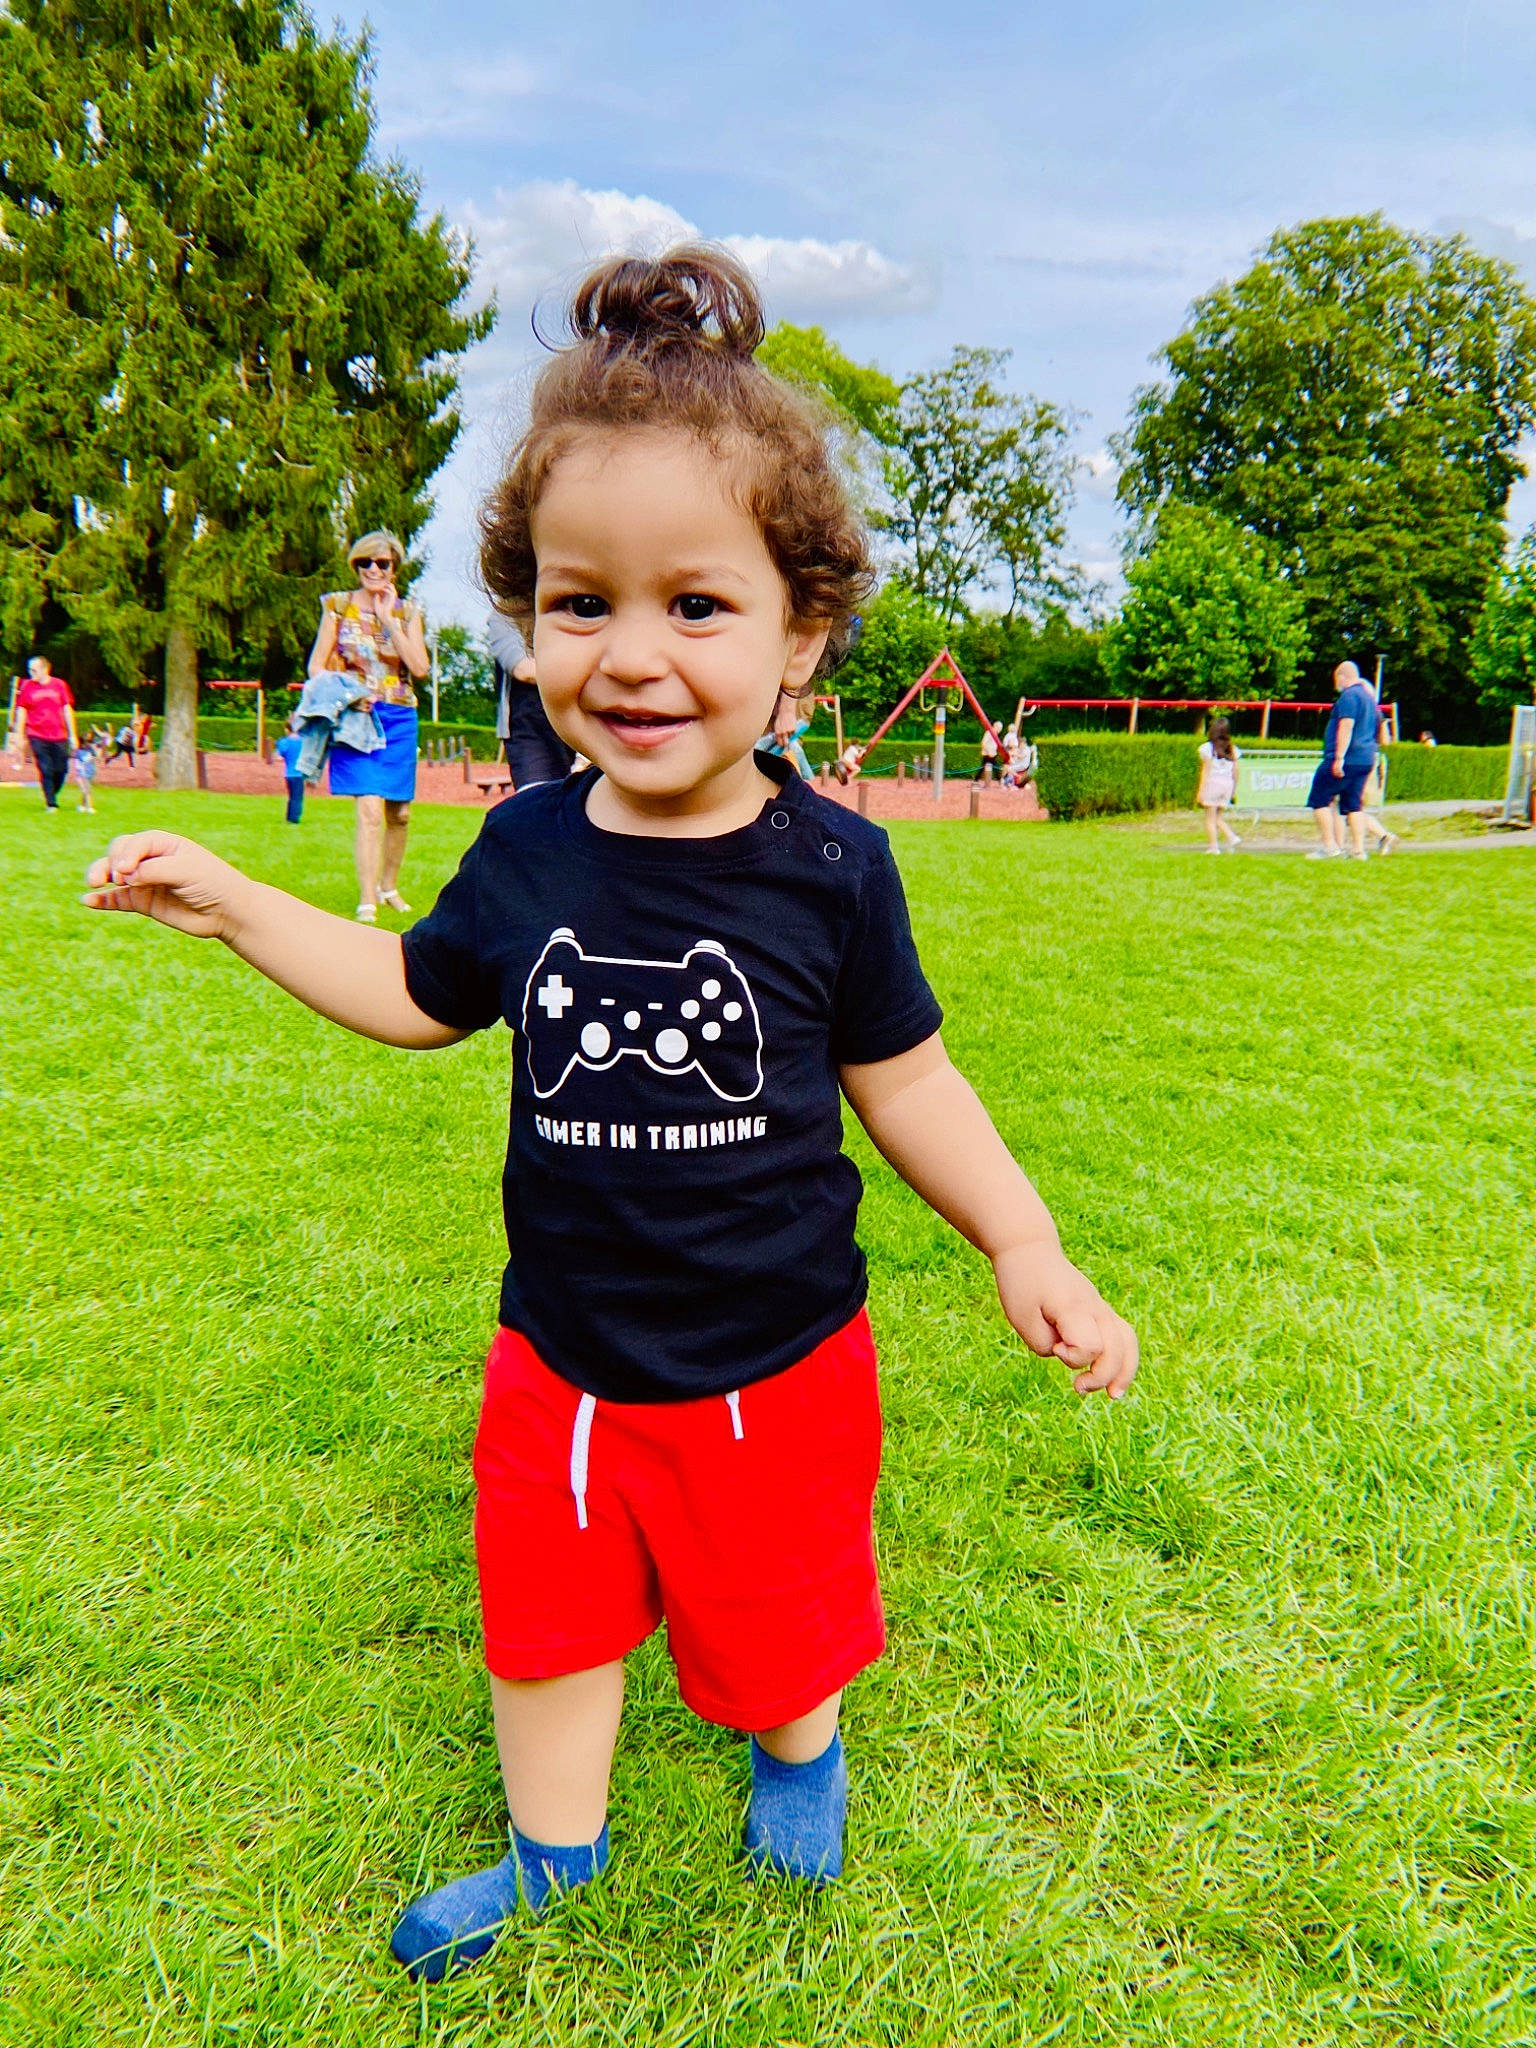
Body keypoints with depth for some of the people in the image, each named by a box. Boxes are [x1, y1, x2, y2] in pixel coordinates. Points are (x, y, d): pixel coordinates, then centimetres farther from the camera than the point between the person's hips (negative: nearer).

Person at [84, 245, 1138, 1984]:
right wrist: (237, 906, 6)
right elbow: (424, 997, 9)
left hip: (770, 1363, -2)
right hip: (559, 1360, 3)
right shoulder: (527, 848, -9)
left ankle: (801, 1751, 58)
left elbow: (900, 1076, -6)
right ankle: (554, 1852, 52)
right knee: (546, 1606, 22)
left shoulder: (829, 866, -16)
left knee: (780, 1613, 22)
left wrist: (1021, 1241, -12)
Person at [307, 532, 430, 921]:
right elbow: (315, 666, 2)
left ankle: (389, 886, 31)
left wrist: (388, 619, -10)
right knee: (370, 809, -17)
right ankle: (366, 900, -15)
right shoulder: (338, 605, 4)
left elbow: (420, 667, -7)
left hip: (399, 719, 3)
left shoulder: (407, 611, 7)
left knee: (399, 812, 10)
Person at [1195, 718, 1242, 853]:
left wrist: (1200, 790, -6)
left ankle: (1213, 846, 0)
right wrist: (1234, 790, 15)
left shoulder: (1207, 748, -7)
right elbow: (1235, 772, 7)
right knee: (1218, 817, 16)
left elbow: (1206, 771, -9)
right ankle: (1232, 838, -2)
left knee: (1210, 818, 3)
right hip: (1227, 784, 5)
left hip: (1212, 783, -5)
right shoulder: (1233, 750, 7)